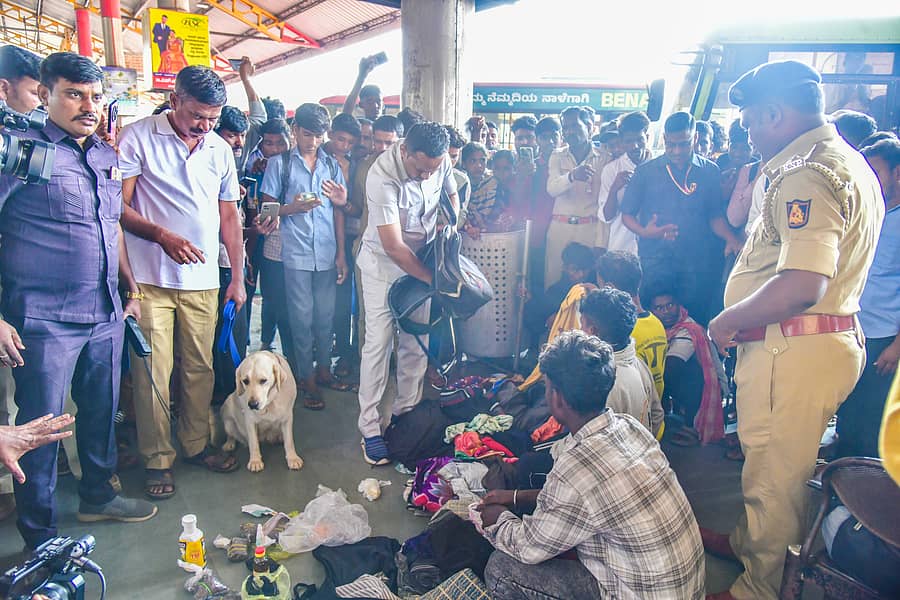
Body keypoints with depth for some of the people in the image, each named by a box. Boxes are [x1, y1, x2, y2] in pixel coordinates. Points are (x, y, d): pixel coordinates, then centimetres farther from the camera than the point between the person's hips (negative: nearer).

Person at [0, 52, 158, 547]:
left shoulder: (107, 157, 11)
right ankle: (40, 539, 22)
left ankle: (97, 496, 40)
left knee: (102, 413, 19)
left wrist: (130, 288, 18)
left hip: (106, 316, 6)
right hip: (44, 321, -6)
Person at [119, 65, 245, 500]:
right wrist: (162, 234, -21)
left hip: (204, 279, 4)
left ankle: (196, 444, 27)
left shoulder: (220, 150, 10)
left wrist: (238, 278, 12)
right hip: (150, 279, -4)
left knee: (200, 367, 11)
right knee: (153, 372, 0)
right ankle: (157, 459, 15)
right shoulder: (138, 138, -3)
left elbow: (229, 216, 14)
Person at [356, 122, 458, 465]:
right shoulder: (382, 177, -31)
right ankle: (370, 428, 4)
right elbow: (393, 247, -28)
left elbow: (452, 194, 11)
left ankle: (406, 412, 23)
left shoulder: (441, 160, -13)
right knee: (379, 343, -5)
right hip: (383, 263, -5)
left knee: (416, 343, 8)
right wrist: (433, 279, -22)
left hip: (422, 261, 5)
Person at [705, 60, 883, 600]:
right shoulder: (849, 164, 14)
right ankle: (750, 542, 45)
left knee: (775, 475, 5)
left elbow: (802, 286, -32)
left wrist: (728, 321, -18)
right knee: (778, 464, 25)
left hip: (793, 349, -11)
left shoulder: (807, 175, -21)